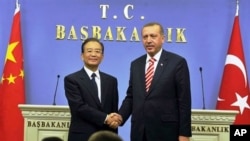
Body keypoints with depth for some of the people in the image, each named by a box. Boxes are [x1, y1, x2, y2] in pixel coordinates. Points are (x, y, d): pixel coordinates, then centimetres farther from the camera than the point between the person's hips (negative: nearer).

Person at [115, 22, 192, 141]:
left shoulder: (177, 62, -3)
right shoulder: (136, 64, 13)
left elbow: (184, 100, -5)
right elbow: (131, 97, 14)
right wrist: (120, 116, -5)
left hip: (165, 131, -4)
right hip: (139, 131, 5)